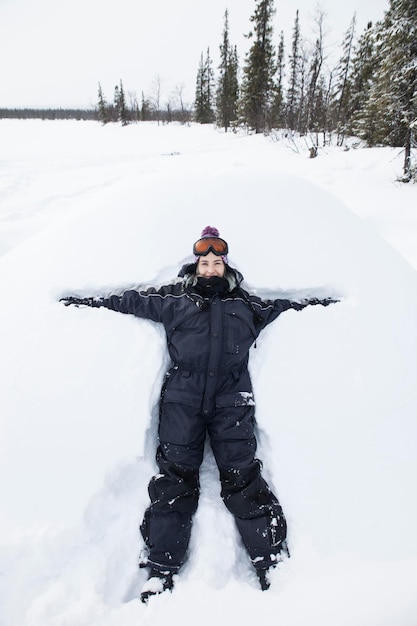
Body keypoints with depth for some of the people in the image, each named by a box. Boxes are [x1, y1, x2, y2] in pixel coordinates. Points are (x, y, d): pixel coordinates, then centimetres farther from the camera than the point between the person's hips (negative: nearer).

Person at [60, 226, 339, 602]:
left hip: (231, 401, 1)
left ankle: (272, 561, 8)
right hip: (182, 400, 0)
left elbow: (283, 308, 30)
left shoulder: (245, 305, 17)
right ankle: (161, 569, 8)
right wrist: (88, 302, 21)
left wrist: (318, 304, 30)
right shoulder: (174, 300, 13)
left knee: (243, 478, -4)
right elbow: (131, 300, 19)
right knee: (175, 478, -2)